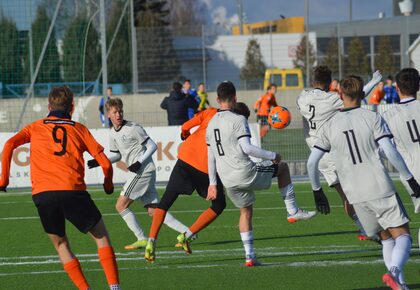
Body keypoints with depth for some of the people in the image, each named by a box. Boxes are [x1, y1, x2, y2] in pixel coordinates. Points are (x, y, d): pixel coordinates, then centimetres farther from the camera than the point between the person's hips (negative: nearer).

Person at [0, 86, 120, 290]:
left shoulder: (35, 127, 21)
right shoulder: (79, 129, 18)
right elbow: (105, 163, 13)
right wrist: (108, 184, 31)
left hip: (42, 194, 1)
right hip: (72, 190, -1)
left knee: (60, 244, 18)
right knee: (101, 236, 14)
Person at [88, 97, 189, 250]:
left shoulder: (133, 128, -10)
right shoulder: (113, 133, 14)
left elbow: (152, 146, -9)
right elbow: (117, 155, 25)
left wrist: (139, 162, -19)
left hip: (143, 170, -9)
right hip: (139, 173, 9)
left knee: (121, 206, -7)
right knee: (153, 211, 5)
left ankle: (142, 239, -3)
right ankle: (186, 231, 1)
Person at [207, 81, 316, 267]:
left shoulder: (211, 124, 11)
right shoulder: (238, 120, -12)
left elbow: (211, 157, 15)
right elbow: (247, 148, -22)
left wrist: (213, 183, 21)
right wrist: (272, 156, -11)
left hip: (228, 180, 7)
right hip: (245, 173, -7)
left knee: (245, 211, 21)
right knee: (282, 167, 15)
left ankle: (249, 255, 15)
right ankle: (292, 211, 14)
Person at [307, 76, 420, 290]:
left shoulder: (329, 126, 7)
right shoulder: (372, 118, -2)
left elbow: (311, 162, 7)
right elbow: (390, 152, -11)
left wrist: (317, 191, 20)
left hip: (356, 195, 4)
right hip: (380, 188, -3)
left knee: (386, 237, 16)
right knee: (402, 234, -1)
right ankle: (395, 271, -28)